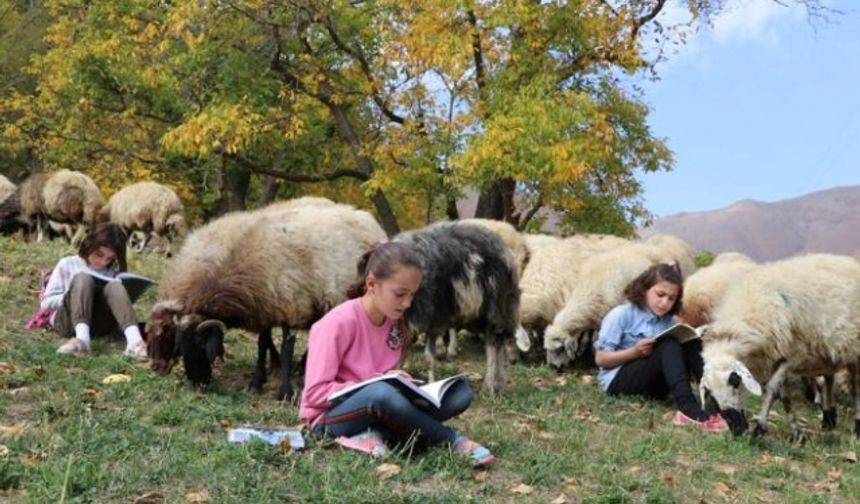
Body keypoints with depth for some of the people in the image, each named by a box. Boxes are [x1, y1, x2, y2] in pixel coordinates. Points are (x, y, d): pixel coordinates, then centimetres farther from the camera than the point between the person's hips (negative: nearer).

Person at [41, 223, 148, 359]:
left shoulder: (112, 271, 19)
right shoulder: (68, 264, 12)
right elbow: (46, 302, 7)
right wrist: (73, 296, -8)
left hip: (99, 322, 2)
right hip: (68, 321, -1)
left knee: (115, 286, -26)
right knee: (82, 278, -26)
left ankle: (134, 340, -55)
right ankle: (81, 338, -53)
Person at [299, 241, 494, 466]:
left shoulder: (394, 321, 3)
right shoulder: (339, 322, -18)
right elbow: (315, 392, -19)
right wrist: (373, 385, -22)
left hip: (376, 410, 7)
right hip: (330, 418, -7)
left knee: (460, 391, -12)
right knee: (383, 393, -41)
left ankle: (378, 434, -23)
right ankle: (453, 440, -19)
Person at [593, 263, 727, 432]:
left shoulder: (668, 322, 10)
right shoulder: (621, 315, -7)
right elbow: (600, 358, -9)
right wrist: (634, 352, -20)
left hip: (652, 385, 6)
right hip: (617, 381, -5)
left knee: (689, 343, -15)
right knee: (669, 345, -28)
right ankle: (688, 408, -48)